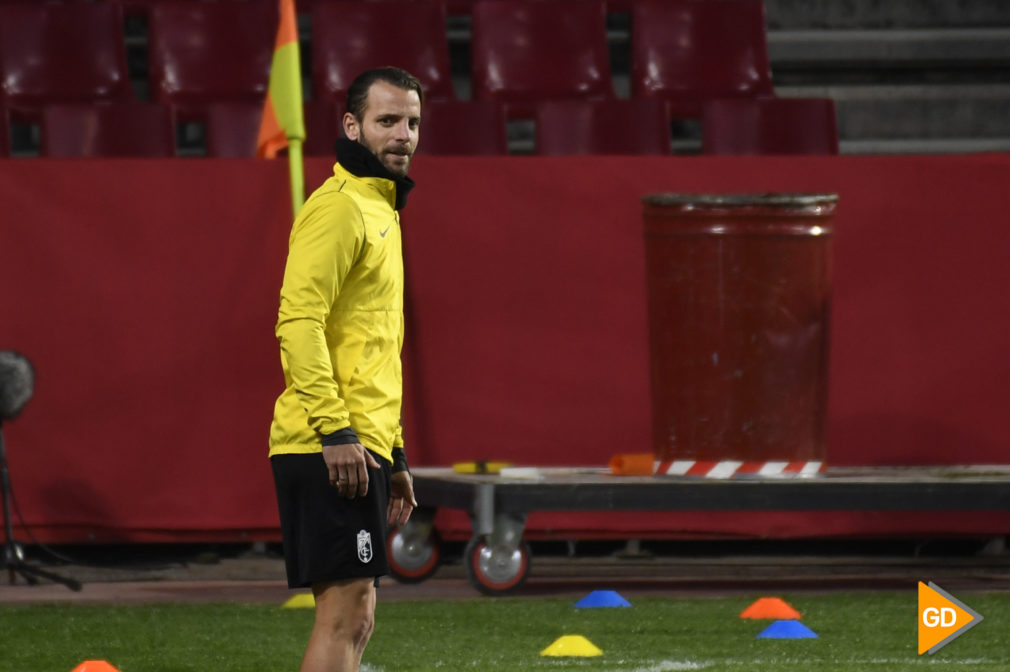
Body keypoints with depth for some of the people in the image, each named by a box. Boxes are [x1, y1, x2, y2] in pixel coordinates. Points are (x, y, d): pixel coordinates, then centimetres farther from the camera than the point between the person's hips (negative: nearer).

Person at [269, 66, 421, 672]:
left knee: (354, 617, 9)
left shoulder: (380, 212, 23)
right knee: (346, 611, -13)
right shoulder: (338, 207, -9)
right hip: (334, 448, -10)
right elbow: (298, 322, -19)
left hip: (361, 445, 10)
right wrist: (336, 430, -24)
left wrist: (394, 454, 26)